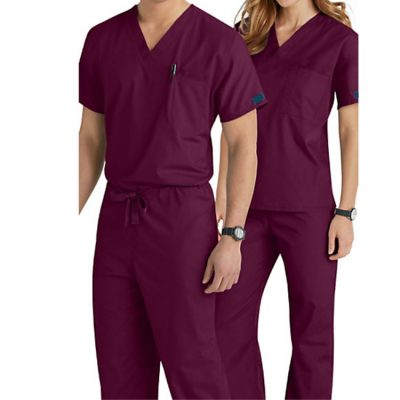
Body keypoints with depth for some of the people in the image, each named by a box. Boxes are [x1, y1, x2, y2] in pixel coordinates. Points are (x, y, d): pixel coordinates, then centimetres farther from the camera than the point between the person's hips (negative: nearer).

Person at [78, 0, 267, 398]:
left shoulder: (222, 43, -8)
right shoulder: (101, 39, 5)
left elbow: (244, 145, -6)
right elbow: (90, 140, 11)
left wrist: (232, 240, -12)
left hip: (183, 218, -4)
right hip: (118, 219, 5)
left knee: (190, 364, -2)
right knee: (121, 364, 8)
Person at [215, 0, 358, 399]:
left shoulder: (341, 39, -3)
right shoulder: (248, 33, 8)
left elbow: (352, 129, -4)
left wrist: (346, 212, -8)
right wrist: (221, 193, 6)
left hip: (308, 205, -4)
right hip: (252, 204, 4)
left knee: (311, 330, 5)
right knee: (229, 324, 3)